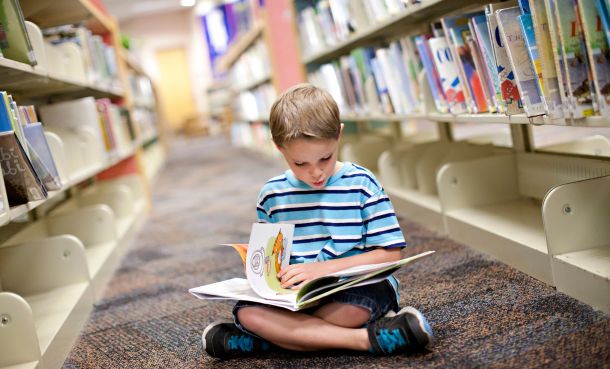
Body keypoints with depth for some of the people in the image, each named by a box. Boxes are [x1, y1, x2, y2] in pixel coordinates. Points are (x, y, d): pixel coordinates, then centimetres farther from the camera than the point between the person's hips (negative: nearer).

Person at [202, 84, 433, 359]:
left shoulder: (361, 184, -4)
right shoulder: (272, 194, 6)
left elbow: (390, 254, -8)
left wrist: (324, 268, -18)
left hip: (358, 287, -5)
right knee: (247, 312, -24)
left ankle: (275, 336, -16)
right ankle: (366, 338, -26)